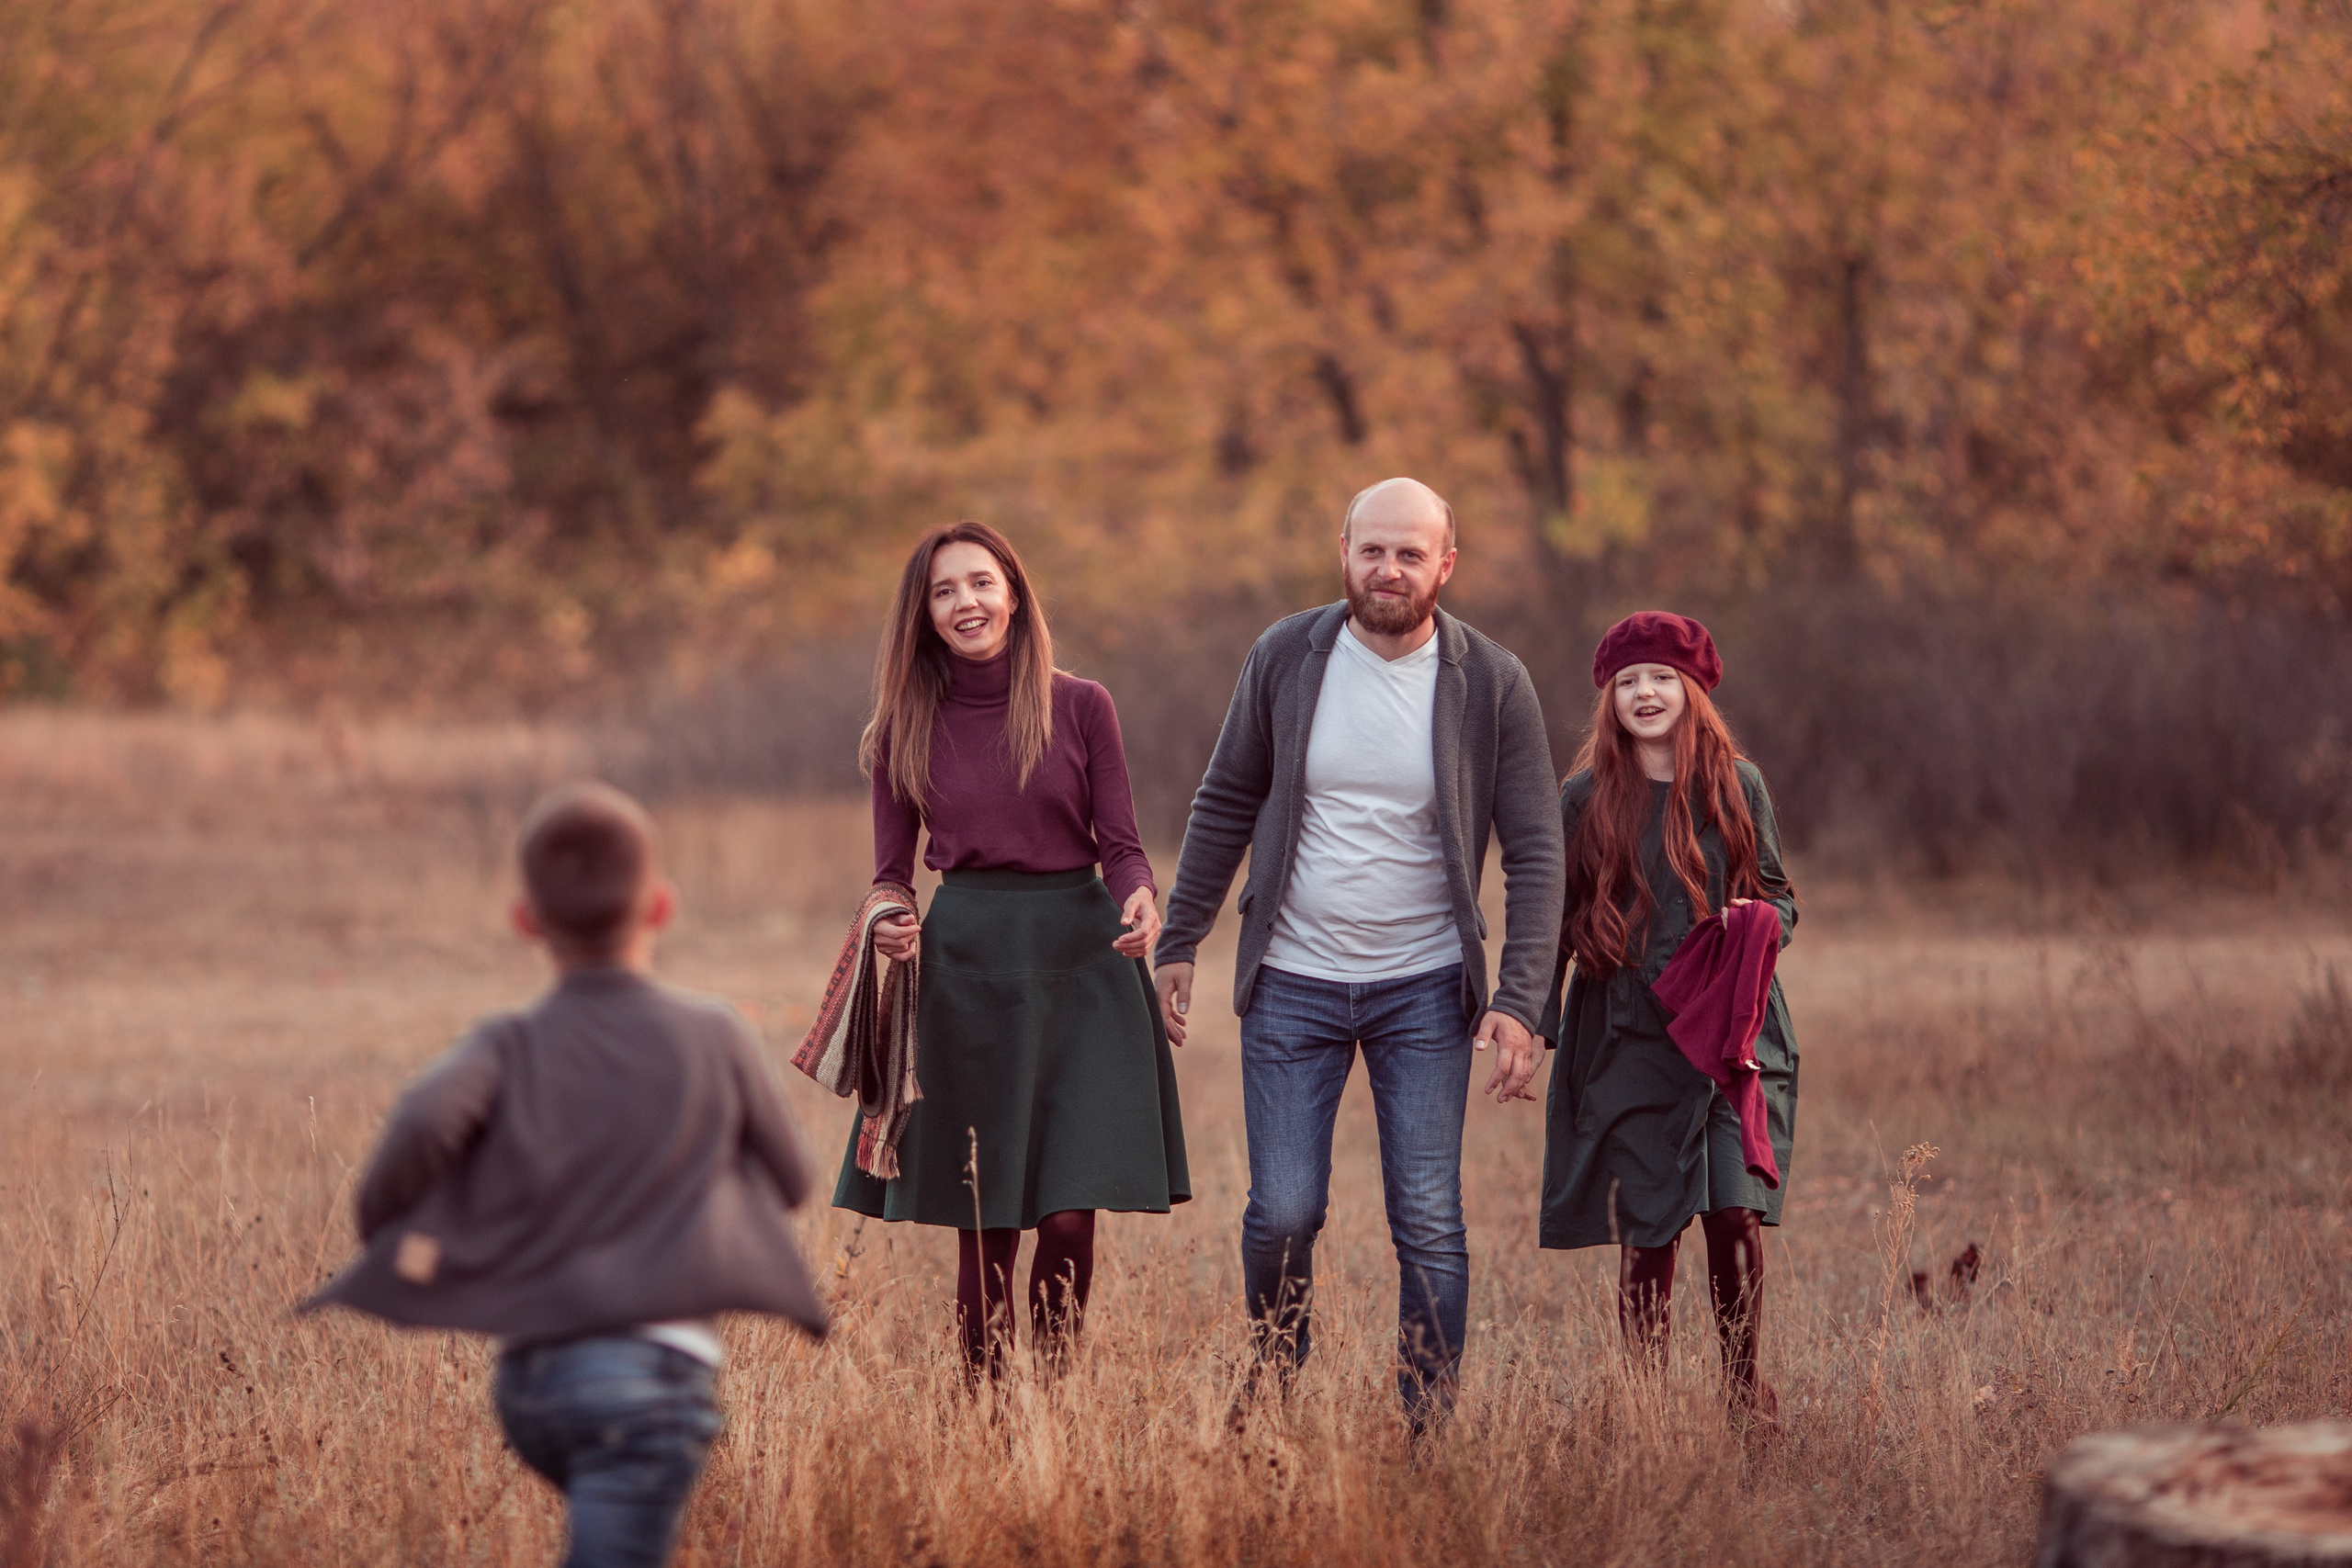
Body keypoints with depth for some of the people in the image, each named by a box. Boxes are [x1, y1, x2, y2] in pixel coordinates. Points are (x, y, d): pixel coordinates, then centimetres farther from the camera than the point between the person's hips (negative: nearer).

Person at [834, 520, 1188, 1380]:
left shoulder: (1081, 708, 3)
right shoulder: (907, 729, 5)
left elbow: (1122, 845, 4)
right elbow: (891, 869, 10)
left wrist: (1140, 898, -18)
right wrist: (889, 923, -12)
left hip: (1080, 962, 0)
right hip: (965, 967, 0)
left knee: (1071, 1215, -6)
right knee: (985, 1223, 0)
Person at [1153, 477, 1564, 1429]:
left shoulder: (1492, 686, -7)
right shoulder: (1287, 659, -2)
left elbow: (1535, 854, -4)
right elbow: (1227, 803, 8)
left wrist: (1521, 1003, -13)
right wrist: (1179, 943, 5)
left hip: (1425, 990, -1)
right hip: (1292, 983, 1)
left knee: (1428, 1224, -4)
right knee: (1283, 1213, -4)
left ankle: (1429, 1438, 4)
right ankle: (1273, 1392, 20)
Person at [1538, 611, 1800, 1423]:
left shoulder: (1736, 786, 7)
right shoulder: (1587, 800, 5)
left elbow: (1779, 894, 15)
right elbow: (1556, 920, 11)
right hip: (1630, 1042, 0)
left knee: (1734, 1211, -10)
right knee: (1648, 1230, -3)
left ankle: (1743, 1384, 6)